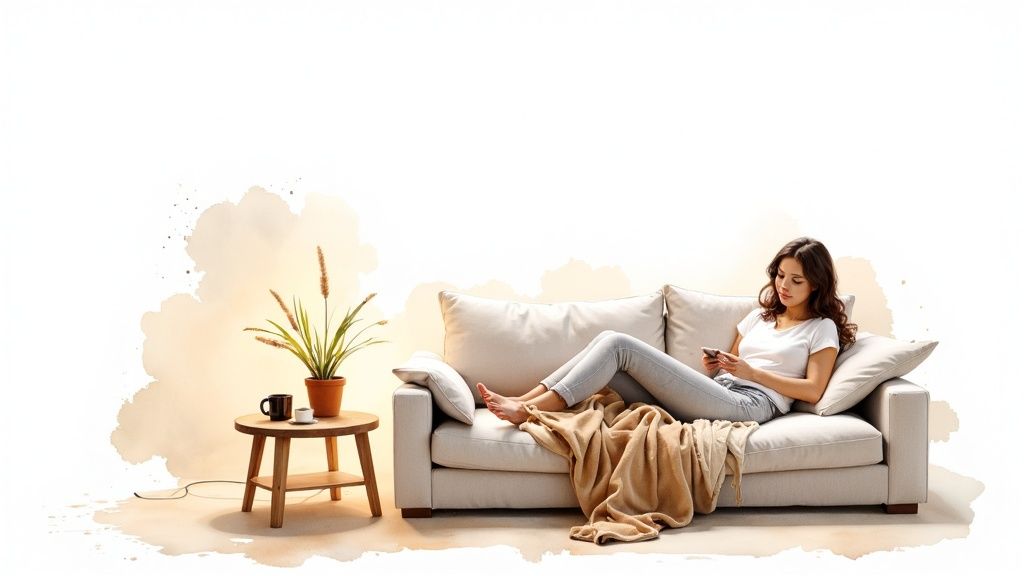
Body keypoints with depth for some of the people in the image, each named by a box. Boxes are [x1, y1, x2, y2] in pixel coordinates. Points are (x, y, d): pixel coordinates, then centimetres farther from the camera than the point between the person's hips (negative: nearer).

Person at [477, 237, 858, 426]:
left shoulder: (822, 328, 9)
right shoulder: (761, 315, 29)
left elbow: (813, 390, -3)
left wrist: (751, 372, -9)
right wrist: (713, 369, 2)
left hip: (749, 404, -7)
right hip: (721, 395, 7)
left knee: (619, 344, -20)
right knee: (611, 340, -12)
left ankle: (528, 409, -26)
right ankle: (524, 401, -19)